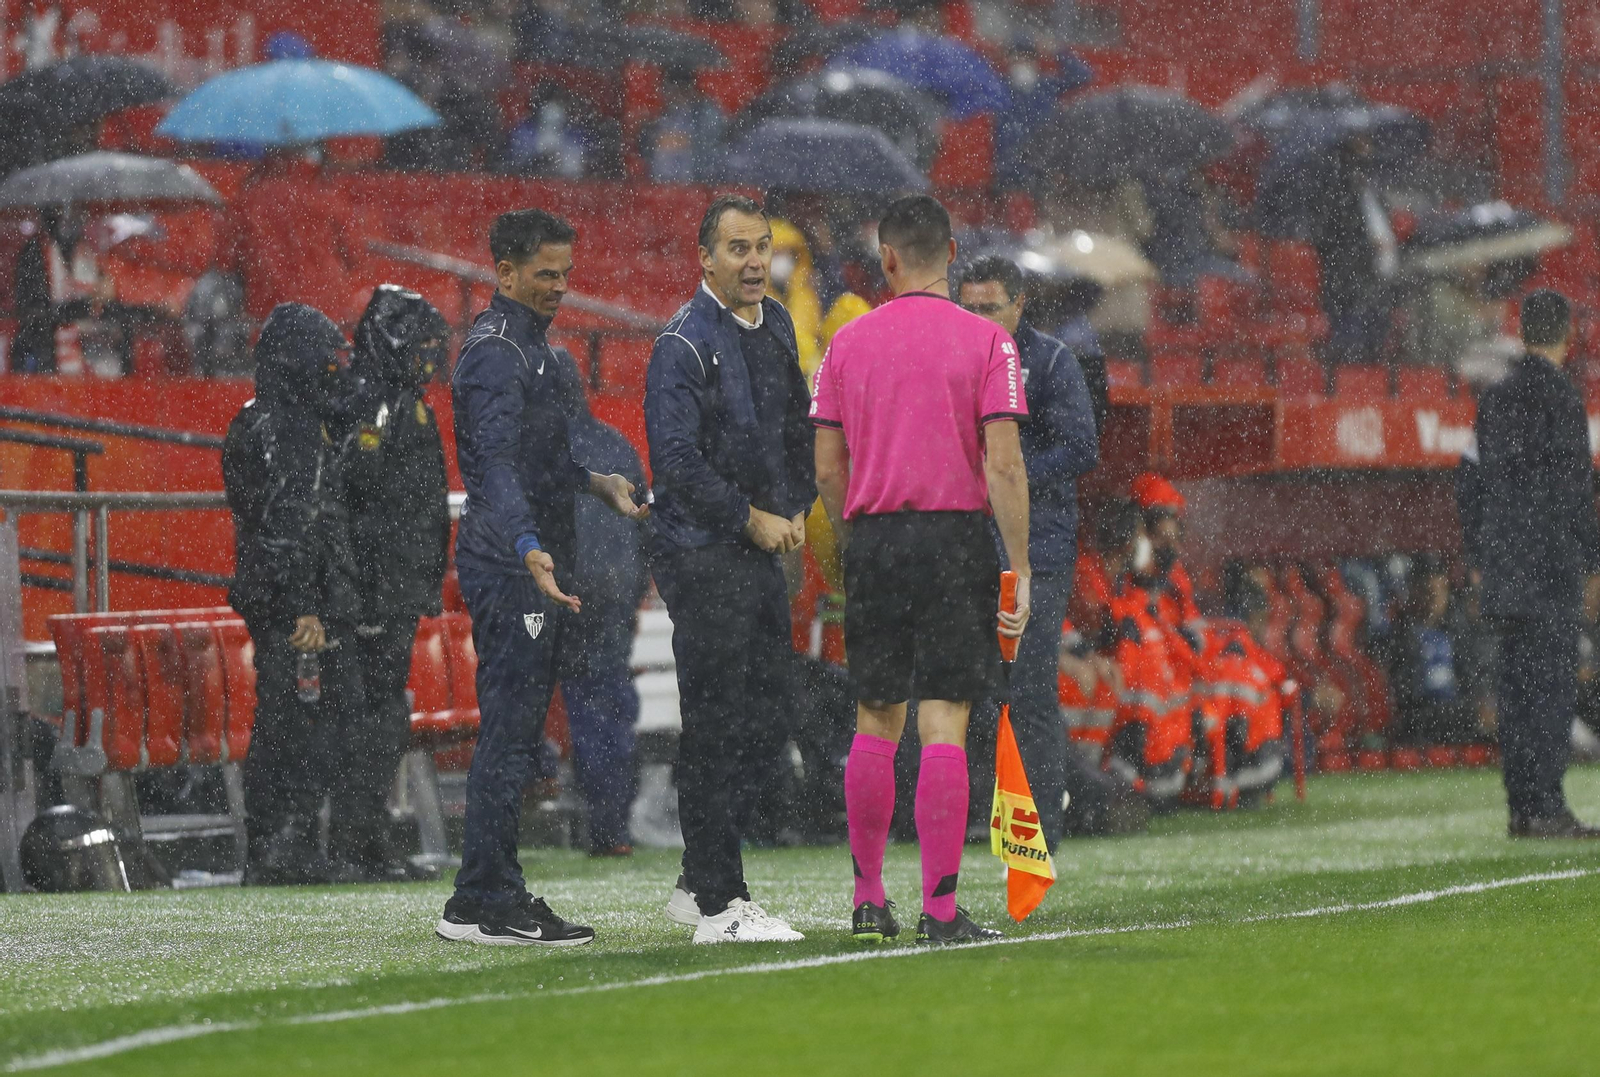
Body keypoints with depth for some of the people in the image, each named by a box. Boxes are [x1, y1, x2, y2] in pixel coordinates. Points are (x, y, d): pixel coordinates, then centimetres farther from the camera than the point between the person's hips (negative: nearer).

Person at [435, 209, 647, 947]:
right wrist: (529, 548, -41)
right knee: (508, 730, -11)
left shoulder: (528, 343, 19)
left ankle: (496, 894, 15)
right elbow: (496, 465, -28)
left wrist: (592, 483, 40)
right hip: (509, 566, -10)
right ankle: (480, 905, -12)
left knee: (517, 733, 11)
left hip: (532, 564, 10)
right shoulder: (496, 351, -14)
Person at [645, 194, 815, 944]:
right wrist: (752, 519, -14)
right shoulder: (684, 345, -12)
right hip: (703, 555, -9)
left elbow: (797, 429, 25)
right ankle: (718, 904, -6)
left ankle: (700, 883, 20)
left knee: (767, 720, 10)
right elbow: (677, 459, -19)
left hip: (763, 552, 9)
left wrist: (796, 509, 10)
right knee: (718, 732, -8)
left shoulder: (775, 327, 15)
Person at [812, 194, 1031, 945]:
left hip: (873, 539, 3)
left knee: (876, 721, 12)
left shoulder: (848, 342, 5)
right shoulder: (986, 342, -3)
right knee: (944, 722, -4)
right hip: (956, 539, -3)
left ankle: (868, 900, 14)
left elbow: (827, 468, 5)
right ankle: (940, 909, -7)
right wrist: (1019, 569, -7)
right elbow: (1003, 465, -9)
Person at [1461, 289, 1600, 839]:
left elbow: (1475, 484, 16)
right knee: (1553, 685, -6)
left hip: (1503, 564, 7)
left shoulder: (1494, 398, 12)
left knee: (1517, 687, 8)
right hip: (1551, 563, -7)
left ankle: (1522, 807, 7)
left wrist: (1480, 556, 21)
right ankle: (1546, 806, -10)